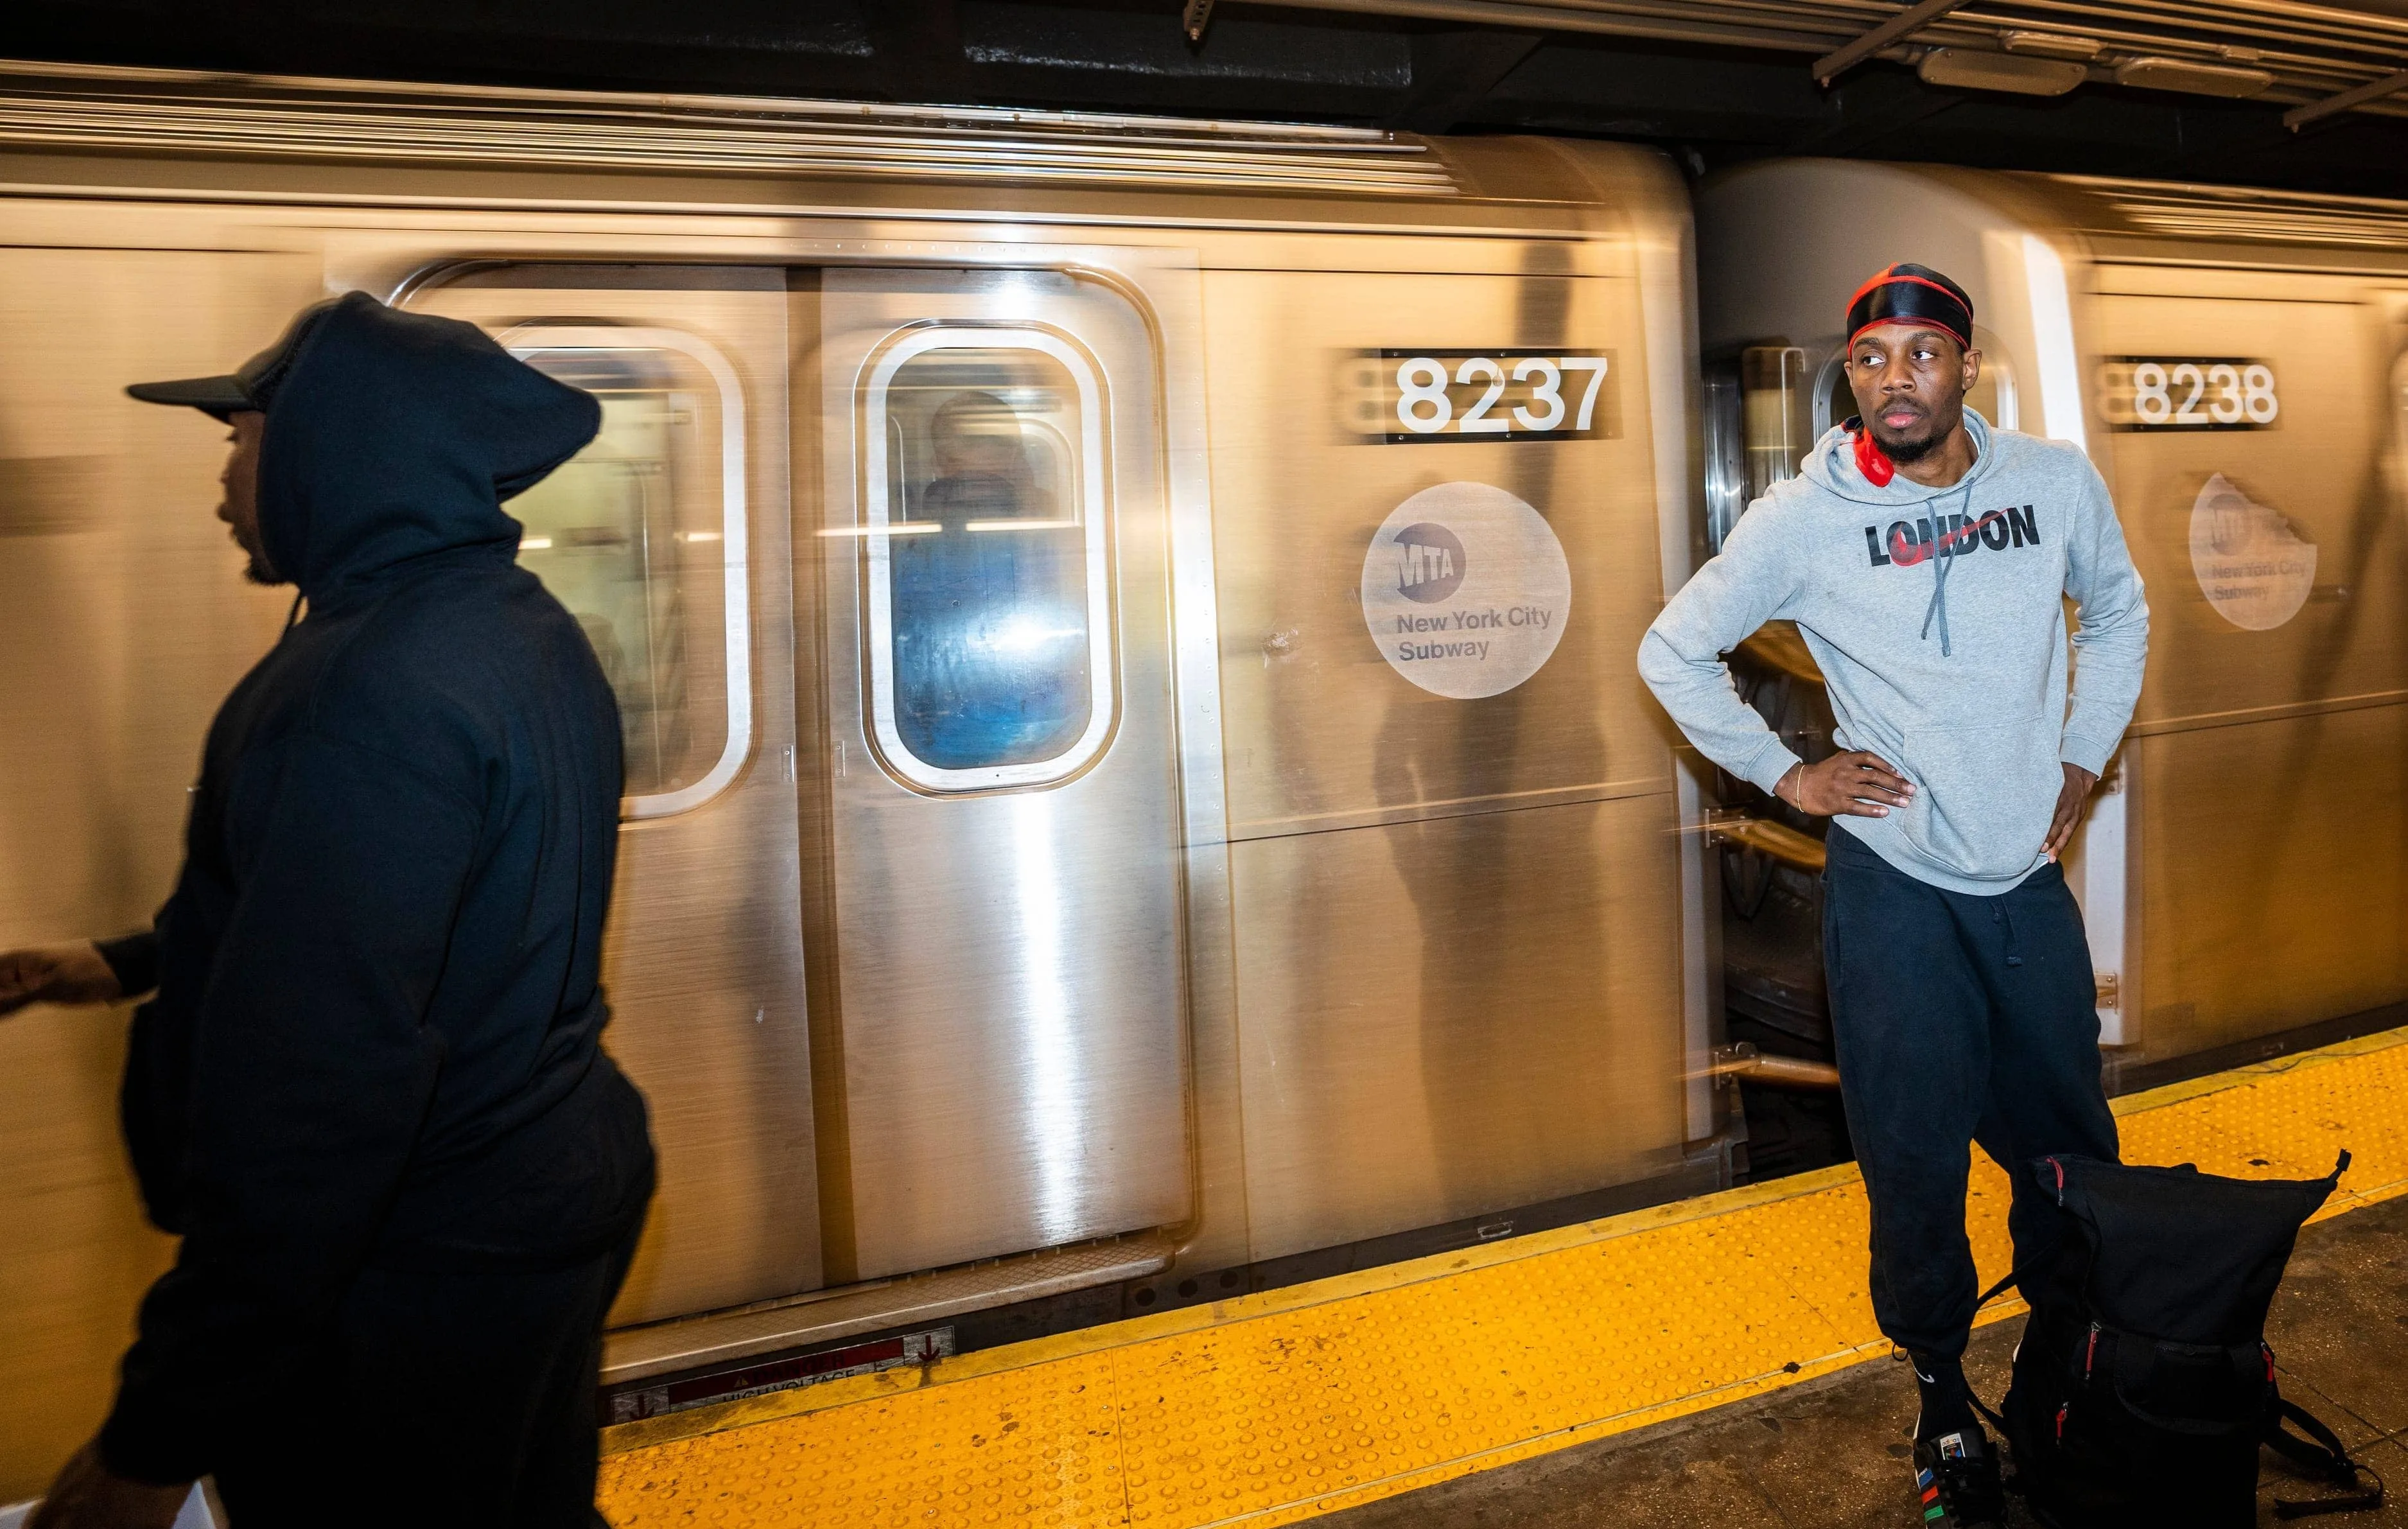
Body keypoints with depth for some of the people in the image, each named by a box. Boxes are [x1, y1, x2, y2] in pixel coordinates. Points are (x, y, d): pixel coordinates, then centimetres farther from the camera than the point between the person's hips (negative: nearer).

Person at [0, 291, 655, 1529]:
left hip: (417, 1290, -9)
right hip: (556, 1190, 9)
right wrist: (135, 964, 19)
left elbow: (314, 1093, -30)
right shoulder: (518, 627, 4)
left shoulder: (373, 692, -27)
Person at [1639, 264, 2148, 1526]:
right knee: (1916, 1157, 5)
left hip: (2032, 875, 4)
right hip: (1894, 885, -3)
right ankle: (1941, 1388, 28)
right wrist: (1785, 775, -4)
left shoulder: (2059, 484, 0)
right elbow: (1673, 653, -1)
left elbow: (2118, 615, 19)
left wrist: (2083, 757, 10)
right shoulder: (1802, 520, -10)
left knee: (2070, 1141, 17)